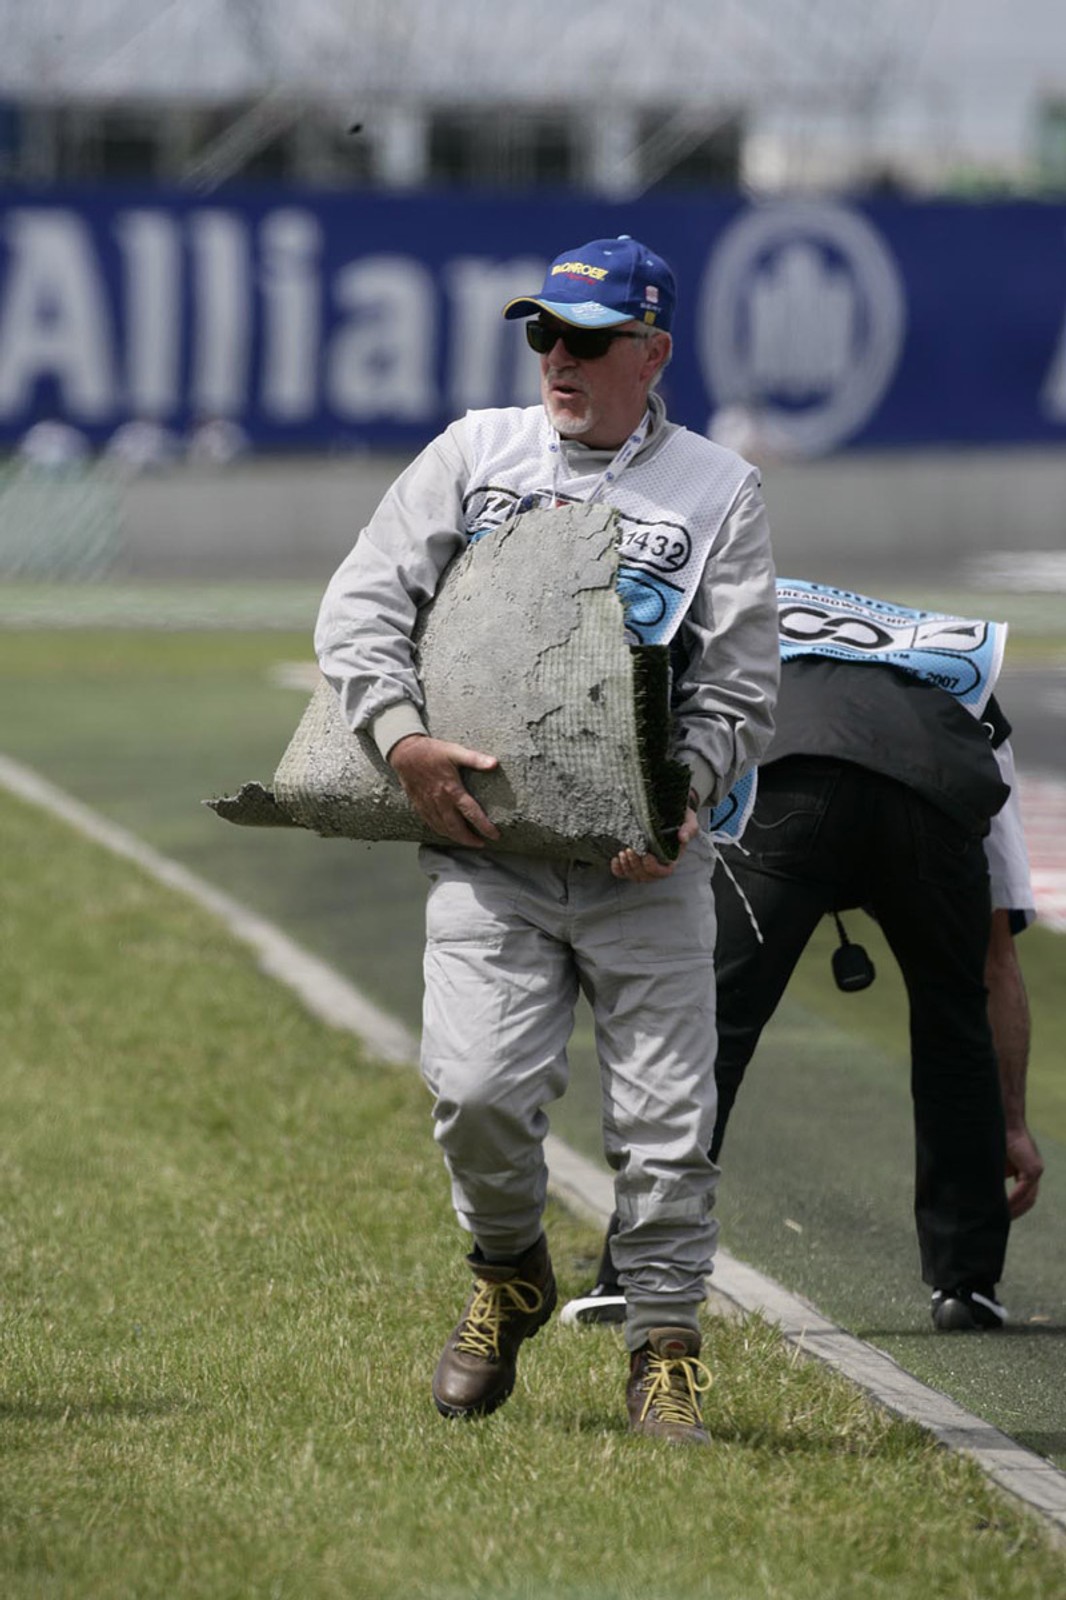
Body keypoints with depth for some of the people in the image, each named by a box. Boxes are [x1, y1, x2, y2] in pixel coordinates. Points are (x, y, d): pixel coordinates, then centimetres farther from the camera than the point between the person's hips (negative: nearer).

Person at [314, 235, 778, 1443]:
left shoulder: (719, 491, 5)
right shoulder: (475, 452, 9)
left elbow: (741, 687, 1)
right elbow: (360, 604, 4)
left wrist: (684, 795, -15)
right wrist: (403, 736, -11)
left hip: (643, 858, 0)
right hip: (486, 842, 0)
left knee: (664, 1116, -5)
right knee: (475, 1089, -14)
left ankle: (665, 1350, 11)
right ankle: (507, 1279, 15)